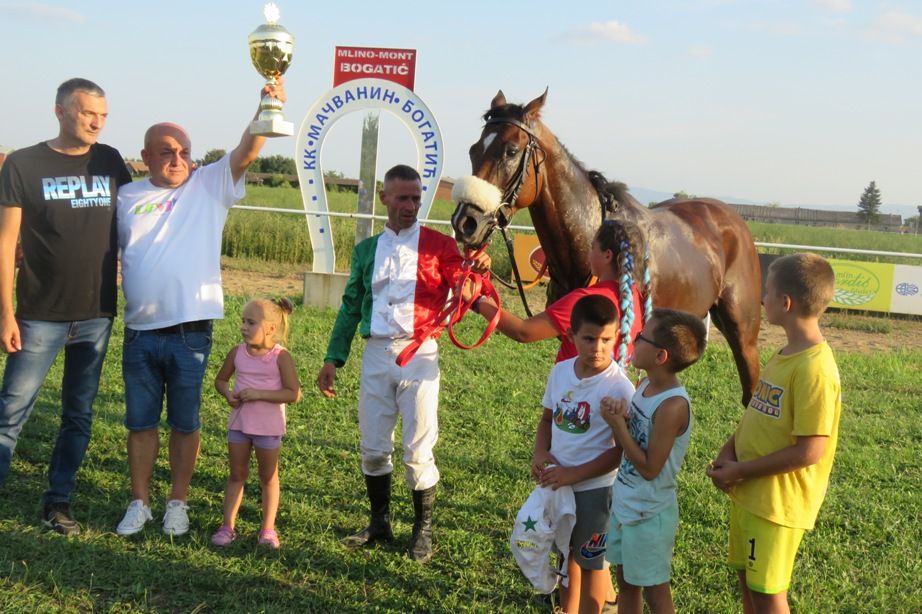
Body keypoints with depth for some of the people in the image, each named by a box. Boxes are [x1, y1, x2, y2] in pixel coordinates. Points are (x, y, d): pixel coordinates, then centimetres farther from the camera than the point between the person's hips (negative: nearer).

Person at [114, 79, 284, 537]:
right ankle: (139, 503, 24)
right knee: (141, 422, 11)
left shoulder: (211, 185, 1)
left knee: (185, 423, 9)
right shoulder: (127, 198, 7)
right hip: (140, 332, 2)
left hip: (190, 332, -2)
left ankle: (178, 503, 23)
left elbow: (245, 152, -13)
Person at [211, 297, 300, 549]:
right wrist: (228, 394, -10)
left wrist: (259, 394, -24)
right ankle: (228, 526, 17)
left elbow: (294, 394, -19)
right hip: (239, 422, 4)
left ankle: (268, 529, 20)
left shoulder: (280, 357, -15)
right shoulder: (237, 352, -2)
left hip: (268, 427, -4)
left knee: (268, 477, 10)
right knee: (237, 475, 11)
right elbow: (220, 379, 12)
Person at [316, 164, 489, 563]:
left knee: (418, 451, -1)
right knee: (373, 448, 9)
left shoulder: (438, 245, 4)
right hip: (376, 353, 4)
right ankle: (380, 523, 25)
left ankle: (423, 531, 13)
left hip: (419, 354, -3)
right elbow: (351, 306, 17)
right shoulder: (367, 249, 15)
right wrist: (333, 358, 11)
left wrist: (476, 273, -29)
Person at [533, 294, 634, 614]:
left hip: (594, 487, -6)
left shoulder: (619, 388, -22)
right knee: (566, 552, 24)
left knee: (591, 560, 12)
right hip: (559, 480, 6)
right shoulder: (560, 372, -4)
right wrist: (540, 452, -8)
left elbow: (623, 450, -20)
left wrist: (575, 474, -20)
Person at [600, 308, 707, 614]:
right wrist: (617, 415, -13)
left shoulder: (672, 405, -26)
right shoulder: (643, 387, -1)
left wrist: (617, 425, -22)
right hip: (624, 503, 8)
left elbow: (649, 468, -23)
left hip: (650, 512, -8)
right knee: (626, 581, 21)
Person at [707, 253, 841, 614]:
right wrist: (729, 451, -2)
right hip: (748, 492, 8)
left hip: (777, 501, -8)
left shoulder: (814, 368, -23)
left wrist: (740, 471, -18)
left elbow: (809, 451, -24)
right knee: (748, 579, 19)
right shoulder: (786, 354, 5)